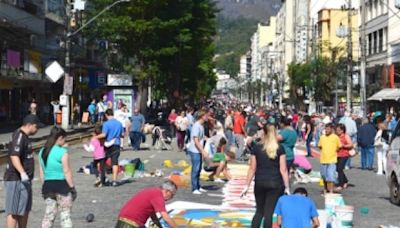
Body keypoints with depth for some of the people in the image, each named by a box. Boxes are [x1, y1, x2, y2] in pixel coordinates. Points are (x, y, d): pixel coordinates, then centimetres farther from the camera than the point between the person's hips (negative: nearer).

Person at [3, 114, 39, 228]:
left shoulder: (24, 136, 14)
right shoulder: (19, 137, -19)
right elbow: (14, 157, -32)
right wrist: (22, 173, -46)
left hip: (24, 180, 11)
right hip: (16, 180, -11)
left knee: (25, 209, 18)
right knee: (14, 212, -8)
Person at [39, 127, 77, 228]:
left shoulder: (42, 151, 8)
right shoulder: (62, 152, -12)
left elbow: (42, 173, 12)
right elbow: (67, 172, -12)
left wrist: (45, 187, 18)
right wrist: (72, 187, -6)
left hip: (47, 185, 6)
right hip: (61, 184, -6)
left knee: (49, 214, 11)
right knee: (65, 214, 2)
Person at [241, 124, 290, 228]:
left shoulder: (256, 148, 0)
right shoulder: (280, 149, -2)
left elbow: (252, 168, 2)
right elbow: (283, 170, -4)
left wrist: (247, 186, 7)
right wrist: (287, 187, 1)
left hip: (260, 183, 1)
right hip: (275, 184, -1)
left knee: (259, 211, 14)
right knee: (268, 212, 1)